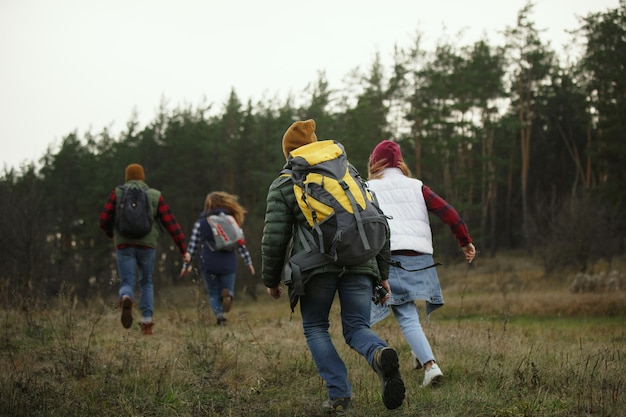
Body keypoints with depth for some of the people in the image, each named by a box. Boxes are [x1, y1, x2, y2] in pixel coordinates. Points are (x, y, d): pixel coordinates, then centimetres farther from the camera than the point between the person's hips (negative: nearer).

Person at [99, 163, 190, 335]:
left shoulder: (117, 193, 4)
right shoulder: (155, 196, 6)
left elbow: (104, 220, 1)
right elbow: (171, 223, 1)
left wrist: (112, 234, 24)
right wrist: (183, 249, 4)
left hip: (124, 245, -1)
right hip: (147, 245, 1)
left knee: (127, 284, 1)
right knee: (146, 283, 20)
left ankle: (126, 300, -35)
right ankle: (147, 321, 9)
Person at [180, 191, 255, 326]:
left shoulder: (200, 223, 2)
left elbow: (193, 246, 0)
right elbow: (240, 244, 3)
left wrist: (186, 265, 6)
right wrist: (248, 262, 10)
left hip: (208, 265, -1)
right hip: (228, 264, 1)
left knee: (213, 294, 12)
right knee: (227, 290, 14)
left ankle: (219, 314, -15)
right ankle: (227, 294, -23)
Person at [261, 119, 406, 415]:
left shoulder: (283, 186, 10)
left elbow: (274, 239, 4)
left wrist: (271, 280, 17)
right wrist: (382, 273, 21)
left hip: (316, 265, -3)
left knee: (315, 327, 16)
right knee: (357, 328, 9)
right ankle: (380, 354, -25)